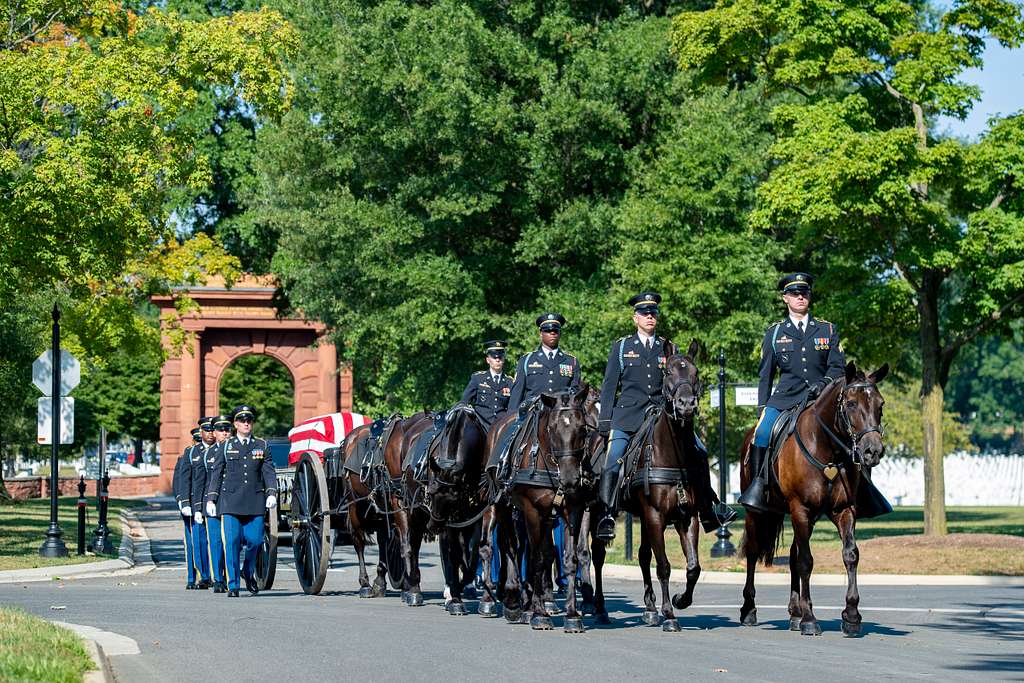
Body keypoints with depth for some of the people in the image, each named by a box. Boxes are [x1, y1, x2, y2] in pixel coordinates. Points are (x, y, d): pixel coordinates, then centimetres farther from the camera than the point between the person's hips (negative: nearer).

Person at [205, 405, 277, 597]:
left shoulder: (262, 446, 10)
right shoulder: (226, 446, 8)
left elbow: (269, 471, 6)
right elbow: (216, 473, 9)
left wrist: (271, 493, -9)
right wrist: (211, 499, 3)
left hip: (255, 501, 1)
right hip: (231, 501, -1)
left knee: (255, 540, -3)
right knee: (232, 542, -6)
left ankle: (248, 572, 26)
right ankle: (233, 585, 0)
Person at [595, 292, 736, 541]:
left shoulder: (669, 349, 15)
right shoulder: (621, 347, 10)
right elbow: (609, 386, 9)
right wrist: (605, 420, 1)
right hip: (628, 414, -2)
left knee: (699, 453, -7)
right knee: (612, 462, -18)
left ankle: (708, 513, 2)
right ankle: (608, 516, -14)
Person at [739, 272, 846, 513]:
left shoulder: (827, 329, 14)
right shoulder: (774, 333, 14)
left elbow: (838, 366, 8)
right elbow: (766, 374, 16)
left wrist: (824, 383, -12)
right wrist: (762, 407, 8)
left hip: (820, 397, 0)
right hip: (785, 397, 0)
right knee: (762, 432, -26)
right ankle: (757, 486, -22)